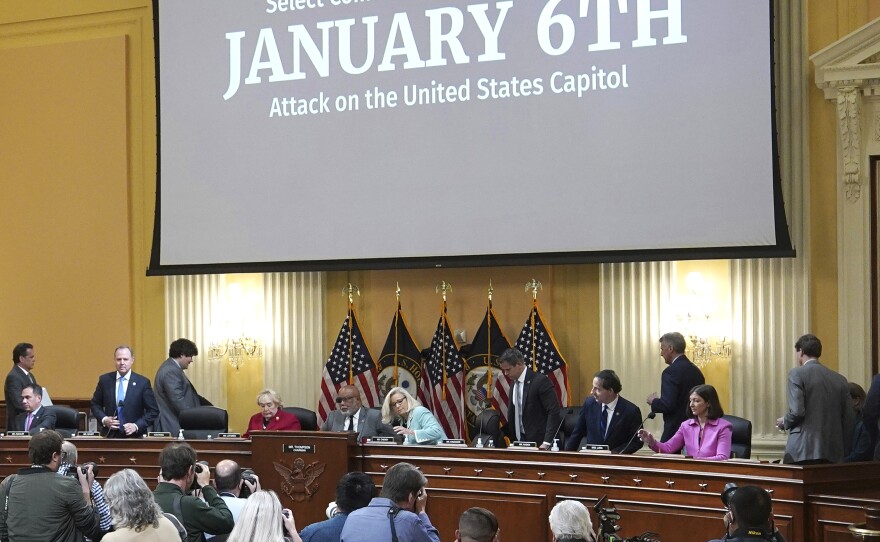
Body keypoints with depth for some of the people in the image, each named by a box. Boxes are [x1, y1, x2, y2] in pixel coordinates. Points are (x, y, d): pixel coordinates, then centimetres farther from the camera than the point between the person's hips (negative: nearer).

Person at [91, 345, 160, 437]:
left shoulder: (143, 382, -4)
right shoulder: (105, 380, 3)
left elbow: (153, 411, -1)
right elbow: (95, 404, 14)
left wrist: (137, 426, -13)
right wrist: (103, 419, -4)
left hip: (134, 437, -1)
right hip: (110, 436, 2)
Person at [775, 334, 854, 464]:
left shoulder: (797, 374, -2)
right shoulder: (840, 380, 12)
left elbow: (797, 411, -13)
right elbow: (849, 419, 10)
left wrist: (784, 422, 9)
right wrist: (844, 452, 16)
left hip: (802, 451, -5)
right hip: (833, 453, 5)